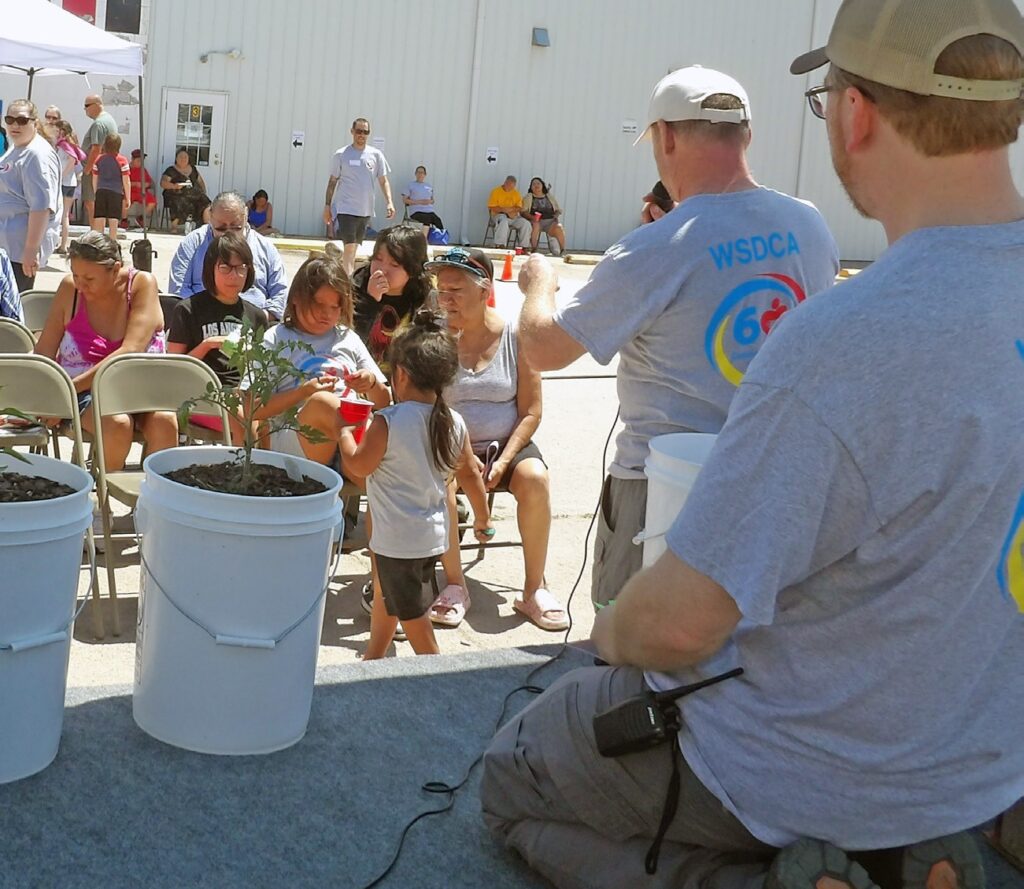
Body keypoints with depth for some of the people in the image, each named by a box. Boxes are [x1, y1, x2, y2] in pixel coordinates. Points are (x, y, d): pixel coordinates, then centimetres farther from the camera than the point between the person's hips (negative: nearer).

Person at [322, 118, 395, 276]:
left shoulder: (376, 155, 5)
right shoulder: (340, 155, -1)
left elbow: (383, 181, 7)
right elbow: (332, 181, 3)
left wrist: (389, 202, -6)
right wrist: (327, 206, 0)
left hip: (365, 210, 4)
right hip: (345, 208, -4)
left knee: (355, 247, 13)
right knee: (349, 246, -13)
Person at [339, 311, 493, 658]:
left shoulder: (387, 423, -21)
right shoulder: (454, 423, -4)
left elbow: (359, 465, -10)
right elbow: (470, 474, 5)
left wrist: (344, 431, 8)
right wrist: (482, 517, 18)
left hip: (398, 540, -8)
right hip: (435, 534, 8)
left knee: (412, 615, 6)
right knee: (385, 596, 27)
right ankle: (372, 660, 43)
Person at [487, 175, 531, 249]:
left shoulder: (516, 193, 13)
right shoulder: (496, 191, 0)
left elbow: (519, 208, 6)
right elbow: (492, 207, -6)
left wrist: (511, 209, -14)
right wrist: (503, 210, -19)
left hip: (513, 217, 4)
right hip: (499, 215, -4)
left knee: (526, 224, -20)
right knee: (503, 221, -39)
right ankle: (499, 245, -42)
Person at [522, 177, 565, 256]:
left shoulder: (550, 196, 21)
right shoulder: (528, 197, 13)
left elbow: (558, 209, 21)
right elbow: (523, 211, 2)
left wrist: (556, 215, -4)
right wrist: (531, 217, -18)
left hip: (550, 220, 2)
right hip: (536, 221, -2)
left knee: (559, 228, -30)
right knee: (535, 226, -38)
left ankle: (563, 251, -21)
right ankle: (533, 249, -29)